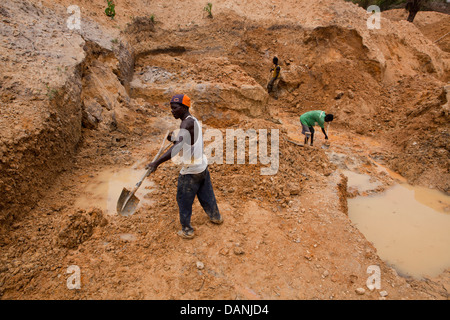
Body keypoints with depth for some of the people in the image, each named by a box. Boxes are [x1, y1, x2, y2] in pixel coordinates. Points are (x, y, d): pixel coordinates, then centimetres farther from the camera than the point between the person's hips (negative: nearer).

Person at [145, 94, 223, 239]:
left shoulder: (187, 123, -23)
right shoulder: (193, 121, 7)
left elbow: (177, 147, -37)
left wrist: (156, 162, -41)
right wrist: (173, 139, 4)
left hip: (190, 171, -9)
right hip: (202, 166, 9)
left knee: (183, 200, 9)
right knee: (206, 195, 26)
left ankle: (187, 230, 24)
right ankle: (216, 217, 46)